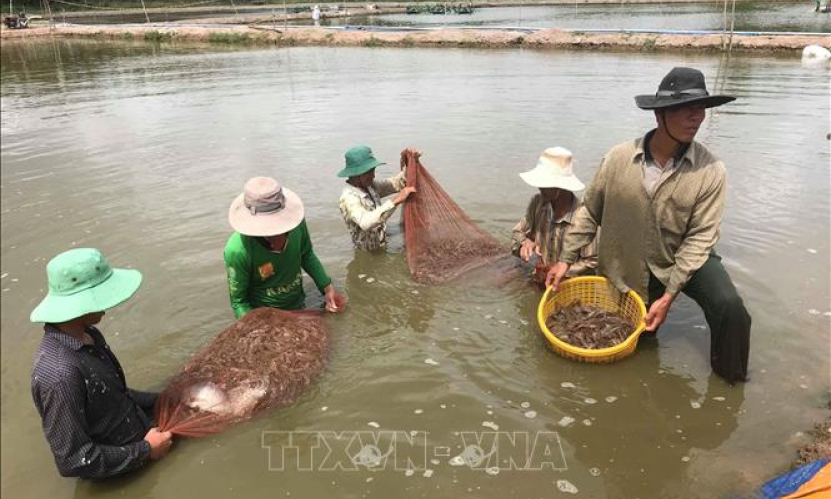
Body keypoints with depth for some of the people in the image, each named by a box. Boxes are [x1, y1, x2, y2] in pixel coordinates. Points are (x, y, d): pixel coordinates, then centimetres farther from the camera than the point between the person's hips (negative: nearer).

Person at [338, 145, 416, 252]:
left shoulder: (370, 186, 0)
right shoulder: (349, 197, -25)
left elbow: (397, 183, 3)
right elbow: (366, 222, -42)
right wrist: (395, 201, -45)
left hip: (383, 246, 8)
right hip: (370, 252, -8)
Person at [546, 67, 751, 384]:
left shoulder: (711, 172, -21)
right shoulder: (618, 159, -17)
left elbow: (699, 239, -19)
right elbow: (590, 213, -6)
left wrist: (668, 296, -22)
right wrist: (566, 260, -5)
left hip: (686, 260, -1)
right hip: (629, 269, 1)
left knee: (729, 307, -25)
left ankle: (729, 380, 2)